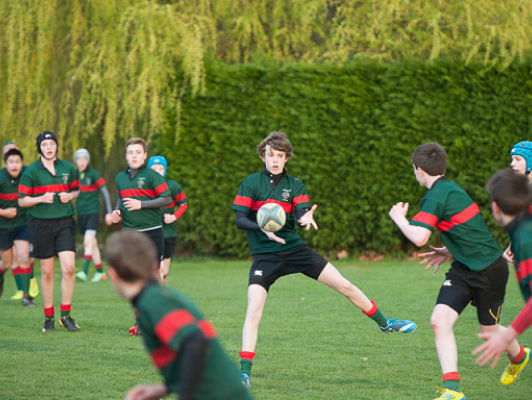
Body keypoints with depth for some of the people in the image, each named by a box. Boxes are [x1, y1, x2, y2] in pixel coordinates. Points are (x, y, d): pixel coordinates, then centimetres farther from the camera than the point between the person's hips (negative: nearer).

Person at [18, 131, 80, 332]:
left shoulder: (68, 168, 5)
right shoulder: (31, 171, -2)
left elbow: (76, 189, 19)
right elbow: (22, 200, 0)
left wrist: (70, 196, -3)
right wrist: (41, 198, -16)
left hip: (65, 223, 1)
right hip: (41, 224, -1)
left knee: (68, 268, -11)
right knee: (47, 272, 4)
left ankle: (66, 315, 2)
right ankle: (48, 316, 16)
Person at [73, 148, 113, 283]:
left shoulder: (93, 174, -7)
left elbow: (105, 193, -4)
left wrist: (109, 212, -7)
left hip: (93, 212, -5)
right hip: (81, 214, 5)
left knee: (88, 241, -19)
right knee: (92, 243, 11)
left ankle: (84, 272, -27)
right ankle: (100, 272, 19)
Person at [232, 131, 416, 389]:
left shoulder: (295, 185, 6)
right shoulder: (251, 183, -2)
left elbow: (300, 215, -7)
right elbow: (240, 220, -8)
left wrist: (306, 219, -32)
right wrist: (263, 228, -27)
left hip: (294, 249, 3)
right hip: (264, 256, -3)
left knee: (344, 286, 2)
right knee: (253, 311, -19)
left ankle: (384, 323, 22)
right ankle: (245, 371, -12)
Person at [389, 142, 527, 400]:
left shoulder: (436, 196, -20)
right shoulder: (450, 189, 10)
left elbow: (418, 238, -27)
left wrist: (399, 218, -9)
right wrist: (449, 251, 17)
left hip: (488, 269, -9)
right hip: (464, 268, 9)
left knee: (489, 330, 10)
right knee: (439, 320, -10)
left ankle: (518, 355, 44)